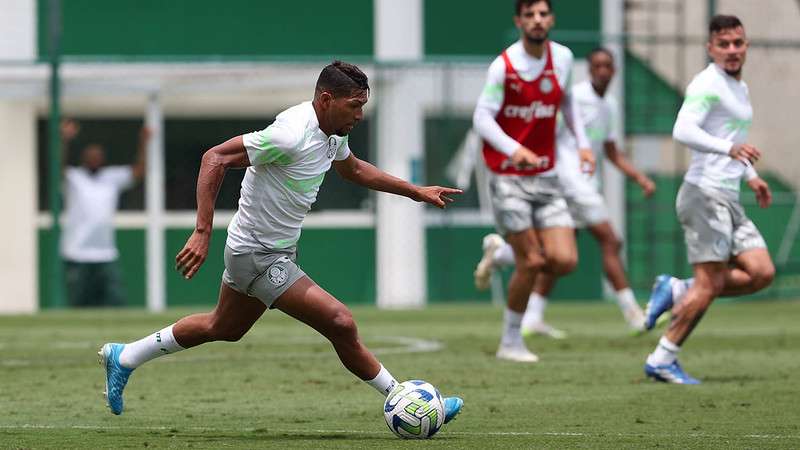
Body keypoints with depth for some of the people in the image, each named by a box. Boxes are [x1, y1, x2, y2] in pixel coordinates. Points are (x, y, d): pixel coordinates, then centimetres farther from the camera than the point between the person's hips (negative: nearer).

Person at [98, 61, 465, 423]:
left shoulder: (333, 133, 1)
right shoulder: (293, 135, -29)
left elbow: (354, 169, 24)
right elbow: (215, 158, -28)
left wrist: (415, 191, 22)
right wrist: (202, 233, -33)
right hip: (260, 257, -11)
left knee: (223, 328, 26)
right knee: (341, 324, -13)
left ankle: (123, 358, 38)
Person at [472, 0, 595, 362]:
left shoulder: (562, 58, 4)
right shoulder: (504, 66, -12)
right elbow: (482, 118, -15)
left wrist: (582, 142, 10)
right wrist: (514, 149, -30)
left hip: (546, 178, 5)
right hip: (508, 178, -5)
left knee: (565, 261, -7)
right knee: (532, 261, -8)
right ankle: (511, 342, 8)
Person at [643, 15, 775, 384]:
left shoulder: (740, 88, 19)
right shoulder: (707, 84, -11)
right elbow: (683, 131, -26)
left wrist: (750, 176, 21)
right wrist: (729, 148, -38)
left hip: (729, 199, 9)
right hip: (706, 194, -9)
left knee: (761, 273, 0)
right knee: (710, 283, -10)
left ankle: (676, 291, 9)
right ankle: (662, 360, -2)